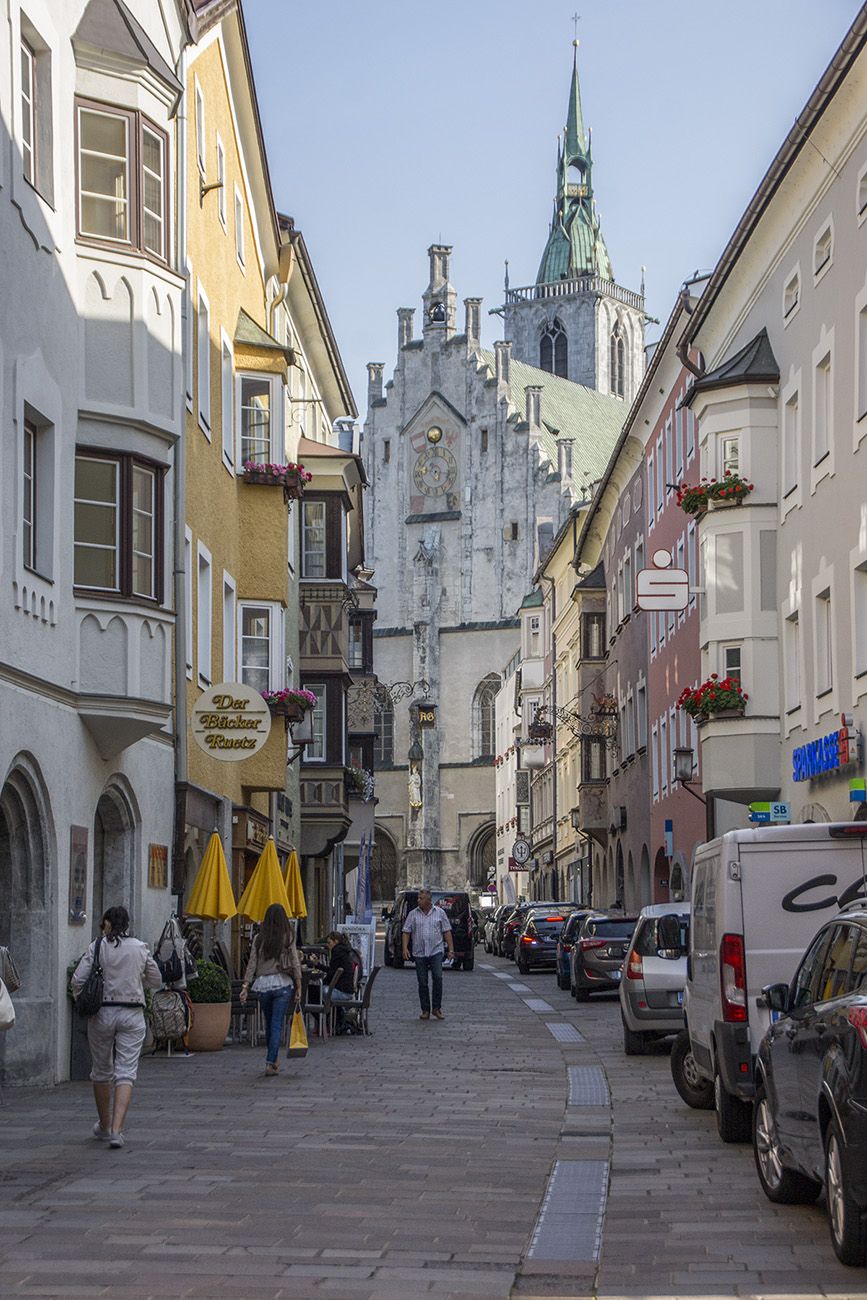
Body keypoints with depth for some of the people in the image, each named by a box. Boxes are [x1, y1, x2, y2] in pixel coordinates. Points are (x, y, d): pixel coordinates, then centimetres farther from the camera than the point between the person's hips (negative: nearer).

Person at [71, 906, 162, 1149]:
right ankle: (116, 1130, -17)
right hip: (133, 1014, 1)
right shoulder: (140, 948, 4)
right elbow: (156, 980, 14)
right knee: (126, 1073, -2)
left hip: (103, 1013, -1)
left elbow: (78, 980, -9)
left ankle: (104, 1126, 29)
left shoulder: (98, 947, -4)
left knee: (102, 1071, 16)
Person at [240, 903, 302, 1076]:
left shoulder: (259, 939, 3)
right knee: (277, 1025, -1)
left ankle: (272, 1060, 27)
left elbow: (252, 964, 1)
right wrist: (298, 987, 3)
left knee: (269, 1023, 17)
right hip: (282, 984, -3)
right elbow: (295, 964, -2)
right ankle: (270, 1062, -8)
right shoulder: (288, 938, -3)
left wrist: (245, 986, 2)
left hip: (262, 985, 3)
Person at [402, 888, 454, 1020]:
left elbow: (446, 931, 6)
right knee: (422, 982, 2)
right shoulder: (413, 914, 6)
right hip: (419, 953, 1)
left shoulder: (439, 913, 5)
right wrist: (405, 948, -7)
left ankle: (437, 1008, -4)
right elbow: (406, 932, 6)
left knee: (437, 977, -15)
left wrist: (451, 949, 0)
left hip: (436, 951, -1)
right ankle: (425, 1011, 10)